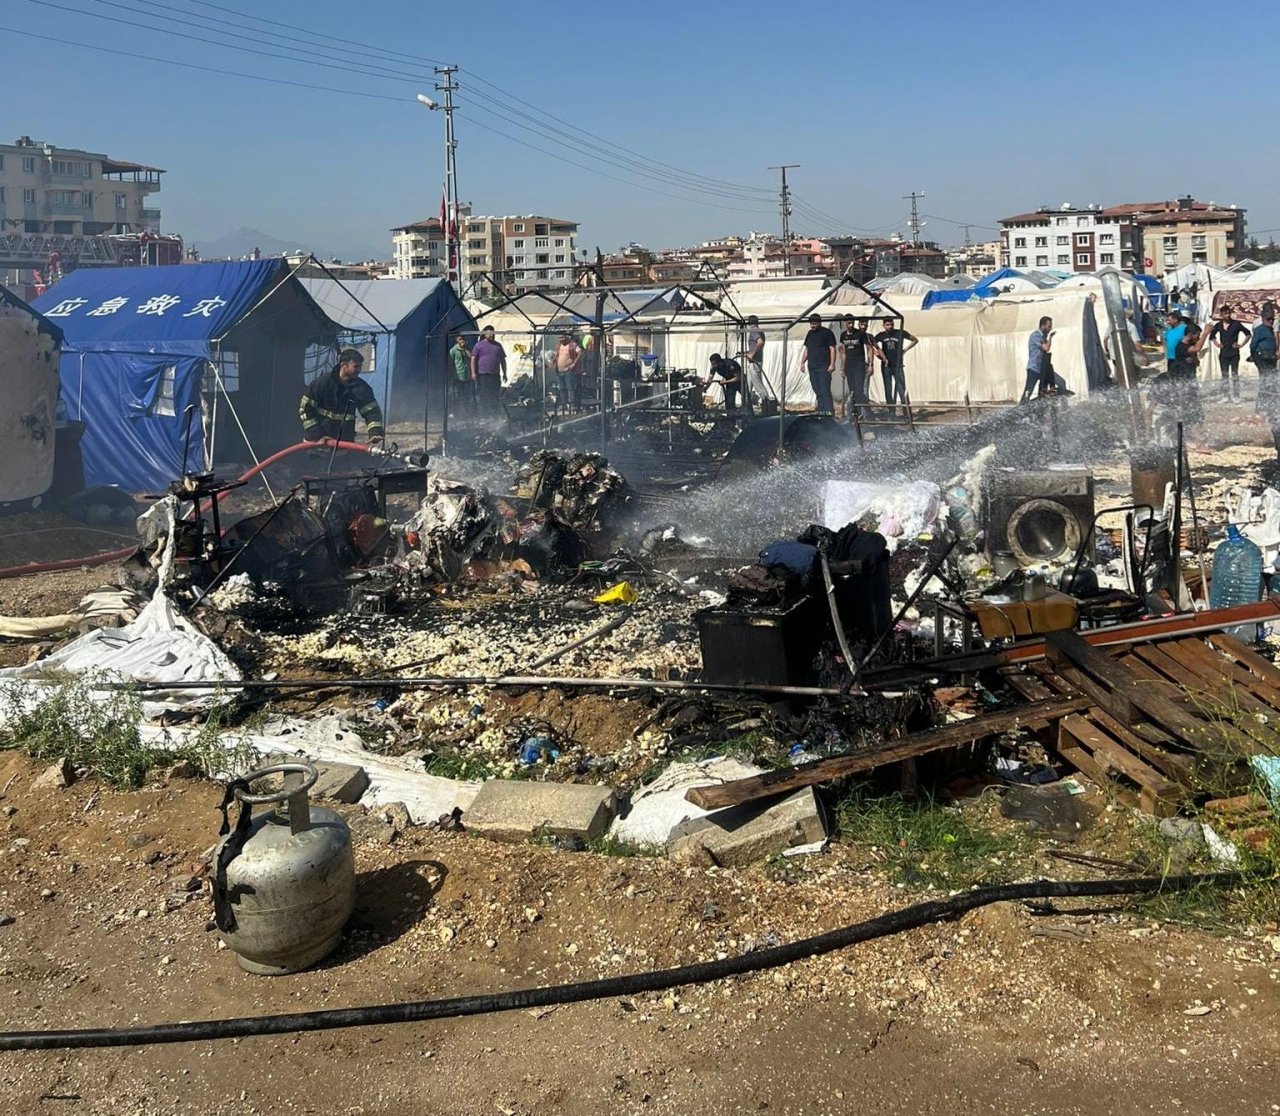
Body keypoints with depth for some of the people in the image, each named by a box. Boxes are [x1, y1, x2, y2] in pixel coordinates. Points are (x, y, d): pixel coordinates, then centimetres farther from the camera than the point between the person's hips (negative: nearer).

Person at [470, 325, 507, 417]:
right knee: (483, 397, -1)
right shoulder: (479, 345, 3)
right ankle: (483, 415, 4)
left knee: (496, 396, 4)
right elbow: (473, 359, 0)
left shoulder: (498, 345, 15)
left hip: (495, 375, 3)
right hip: (483, 374, -3)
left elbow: (503, 360, 19)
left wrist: (504, 373, 15)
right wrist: (473, 373, -8)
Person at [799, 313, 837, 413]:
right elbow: (806, 350, 23)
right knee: (818, 392, 7)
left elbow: (832, 349, -6)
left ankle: (829, 412, -15)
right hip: (812, 367, 6)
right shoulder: (810, 334, 17)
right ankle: (821, 412, 10)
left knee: (825, 391, -13)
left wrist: (832, 364, -14)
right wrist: (802, 363, 14)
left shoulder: (827, 333, -1)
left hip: (824, 367, -6)